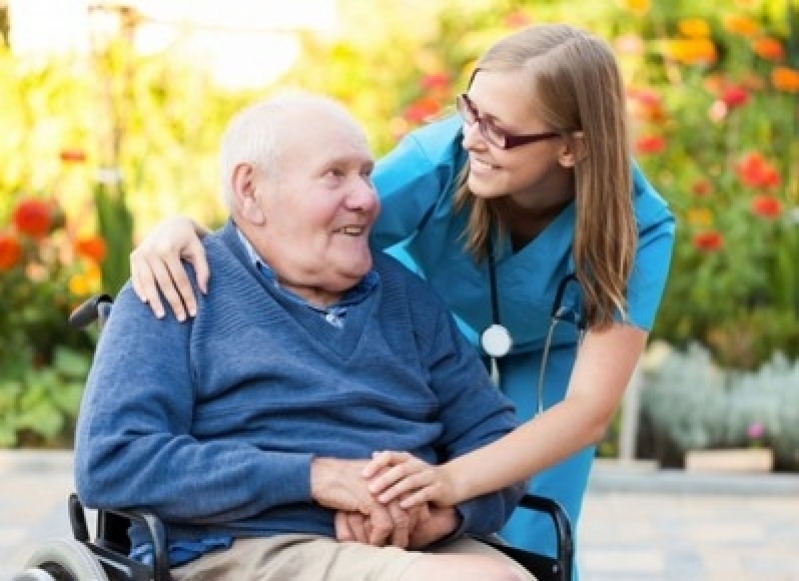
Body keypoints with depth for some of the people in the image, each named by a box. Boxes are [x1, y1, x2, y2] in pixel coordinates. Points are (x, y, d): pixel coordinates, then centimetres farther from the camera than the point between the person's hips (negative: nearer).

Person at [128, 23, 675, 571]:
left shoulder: (636, 225, -35)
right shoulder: (438, 160, -35)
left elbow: (591, 408, -42)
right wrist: (187, 230, -56)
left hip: (550, 353, 0)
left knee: (531, 547, -8)